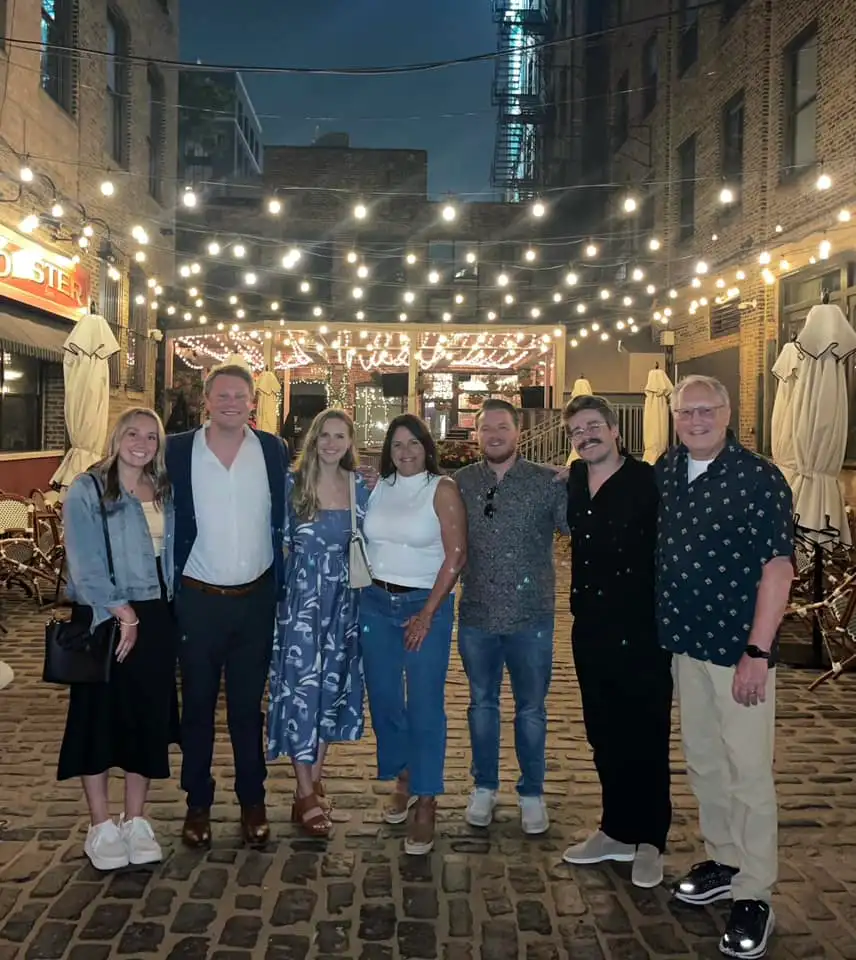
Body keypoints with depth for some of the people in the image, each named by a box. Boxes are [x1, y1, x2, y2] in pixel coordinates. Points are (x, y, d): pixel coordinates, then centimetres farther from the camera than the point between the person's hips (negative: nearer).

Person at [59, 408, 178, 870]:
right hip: (104, 620, -5)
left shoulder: (165, 493, 11)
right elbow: (85, 563, -13)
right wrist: (119, 611, -18)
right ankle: (101, 826, 16)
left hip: (156, 619, 5)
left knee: (149, 717, 8)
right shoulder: (86, 490, -5)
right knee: (99, 716, 4)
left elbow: (173, 553, 11)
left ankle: (136, 821, 22)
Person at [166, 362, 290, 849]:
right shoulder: (178, 450, -4)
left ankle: (253, 801, 28)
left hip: (256, 599, 1)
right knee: (198, 705, 12)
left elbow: (285, 522, 7)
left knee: (249, 706, 13)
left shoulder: (274, 450, -1)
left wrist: (282, 585, 3)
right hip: (198, 600, -1)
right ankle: (198, 803, 29)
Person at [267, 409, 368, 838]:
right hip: (301, 598, -4)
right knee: (302, 688, -2)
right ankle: (306, 796, 8)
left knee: (331, 686, 12)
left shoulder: (359, 486, 5)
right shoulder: (292, 483, -4)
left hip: (343, 602, 4)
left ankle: (314, 779, 27)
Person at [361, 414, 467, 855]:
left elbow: (455, 555, -10)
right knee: (383, 698, 12)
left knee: (425, 706, -2)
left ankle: (426, 803, 11)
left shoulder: (442, 489, -6)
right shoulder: (377, 487, 7)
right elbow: (363, 543, 10)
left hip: (425, 604, -4)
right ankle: (403, 779, 33)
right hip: (375, 603, 4)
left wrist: (427, 614, -13)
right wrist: (354, 592, -3)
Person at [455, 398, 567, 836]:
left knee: (531, 709, 12)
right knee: (482, 703, 17)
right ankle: (484, 787, 34)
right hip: (477, 615, 2)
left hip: (530, 617, -2)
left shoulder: (548, 482, -6)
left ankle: (532, 793, 30)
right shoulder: (460, 483, 1)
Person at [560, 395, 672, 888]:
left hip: (641, 631, -6)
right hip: (591, 630, 6)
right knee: (605, 735, 16)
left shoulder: (648, 482, -13)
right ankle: (617, 832, 32)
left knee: (646, 738, 6)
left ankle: (650, 841, 23)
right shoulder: (573, 482, 6)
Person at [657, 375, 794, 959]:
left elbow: (778, 568, -16)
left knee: (748, 772, 1)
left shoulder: (760, 479, -14)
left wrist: (757, 653, -19)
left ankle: (754, 895, 16)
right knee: (702, 762, 17)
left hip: (739, 648, -6)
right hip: (684, 643, 6)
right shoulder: (665, 472, 4)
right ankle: (724, 862, 35)